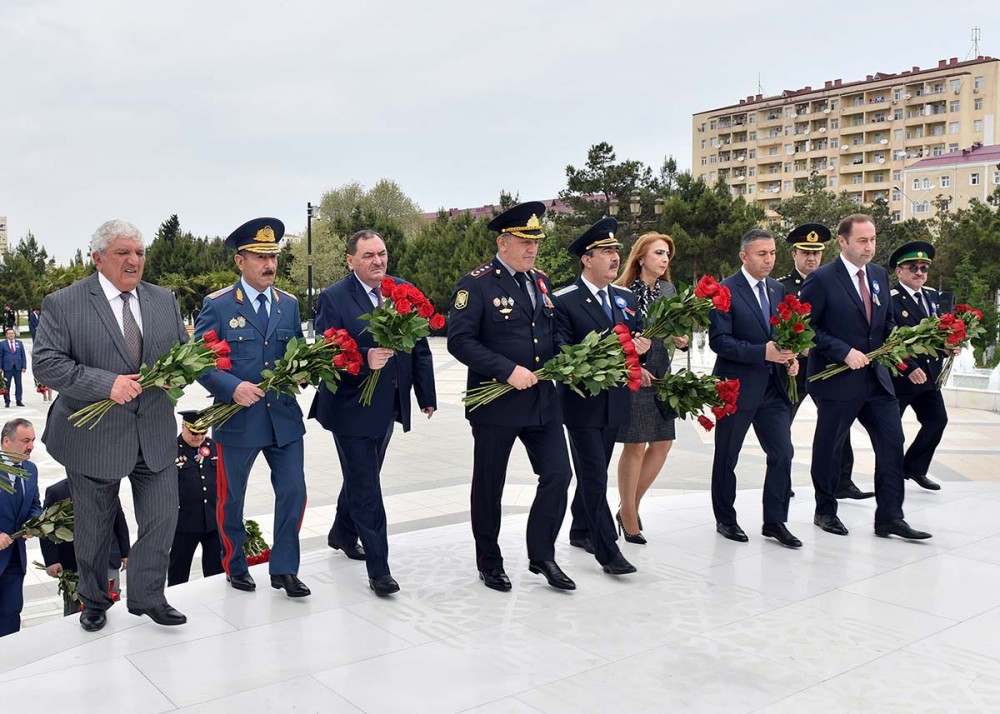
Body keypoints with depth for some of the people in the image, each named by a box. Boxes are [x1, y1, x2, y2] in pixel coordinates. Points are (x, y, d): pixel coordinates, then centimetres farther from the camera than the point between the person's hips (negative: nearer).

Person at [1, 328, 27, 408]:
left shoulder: (19, 343, 11)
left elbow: (23, 355, 10)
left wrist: (24, 366, 1)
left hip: (18, 367, 2)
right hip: (7, 368, -2)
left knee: (18, 384, 1)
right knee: (7, 385, 0)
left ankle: (19, 401, 6)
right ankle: (7, 401, 5)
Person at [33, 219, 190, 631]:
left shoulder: (164, 301, 6)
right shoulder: (63, 304, -8)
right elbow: (45, 362, -15)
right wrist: (106, 383, -25)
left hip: (155, 435, 3)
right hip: (93, 437, -3)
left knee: (162, 519, 4)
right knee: (94, 528, 13)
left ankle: (146, 597, 25)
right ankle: (94, 601, 35)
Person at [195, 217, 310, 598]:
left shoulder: (289, 304, 7)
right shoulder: (217, 305, -7)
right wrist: (232, 387, -23)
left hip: (284, 416, 3)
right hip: (238, 418, -3)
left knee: (293, 492, 2)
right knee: (231, 498, 13)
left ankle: (284, 569, 19)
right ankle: (235, 565, 34)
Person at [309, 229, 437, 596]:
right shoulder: (333, 298, -11)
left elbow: (420, 347, 6)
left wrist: (426, 394, 7)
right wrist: (365, 358, -34)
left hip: (389, 405, 6)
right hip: (352, 407, -6)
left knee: (362, 477, 22)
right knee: (365, 487, -1)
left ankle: (342, 534, 46)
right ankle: (378, 568, 6)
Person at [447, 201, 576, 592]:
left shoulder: (541, 281, 11)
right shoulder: (476, 284, -10)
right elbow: (460, 341, -18)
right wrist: (509, 371, -23)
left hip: (543, 400, 6)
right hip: (495, 402, -5)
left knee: (558, 474, 2)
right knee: (489, 485, 8)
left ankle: (542, 555, 19)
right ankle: (489, 563, 26)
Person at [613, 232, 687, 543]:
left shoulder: (669, 290, 9)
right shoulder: (622, 292, -10)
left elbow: (676, 330, 16)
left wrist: (682, 341, -5)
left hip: (661, 376, 7)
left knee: (662, 444, 8)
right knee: (635, 447, -1)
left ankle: (631, 505, 25)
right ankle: (629, 517, 14)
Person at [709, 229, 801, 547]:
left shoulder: (778, 290, 10)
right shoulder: (725, 291, -11)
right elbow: (718, 341, -17)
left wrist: (790, 358, -2)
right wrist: (763, 352, -25)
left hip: (773, 387, 6)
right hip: (736, 387, -5)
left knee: (782, 454, 1)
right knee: (727, 458, 9)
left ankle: (774, 521, 14)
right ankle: (725, 520, 24)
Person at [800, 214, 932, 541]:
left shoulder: (879, 275, 10)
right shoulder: (822, 279, -11)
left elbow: (886, 320, 20)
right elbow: (807, 327, -13)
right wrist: (844, 352, -20)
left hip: (876, 377, 6)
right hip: (837, 379, -6)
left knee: (892, 443, 1)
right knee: (829, 447, 7)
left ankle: (889, 517, 10)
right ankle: (825, 512, 24)